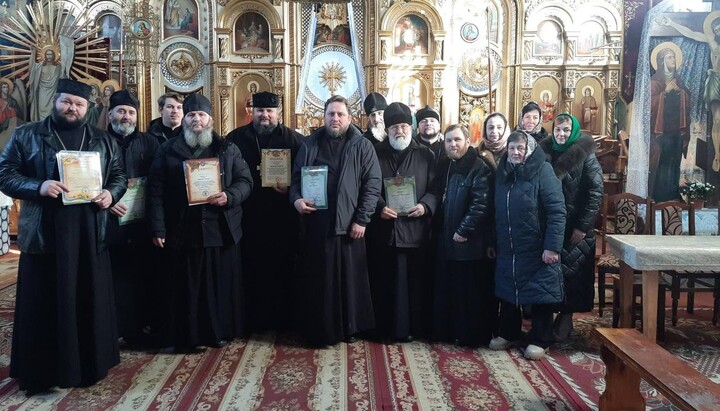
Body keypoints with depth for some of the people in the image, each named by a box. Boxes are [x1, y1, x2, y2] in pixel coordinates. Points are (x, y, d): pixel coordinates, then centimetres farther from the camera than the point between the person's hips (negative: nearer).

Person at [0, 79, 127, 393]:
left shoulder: (103, 141, 13)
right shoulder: (26, 136, 5)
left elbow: (120, 175, 15)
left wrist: (111, 194, -7)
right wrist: (38, 187, -17)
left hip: (90, 235, 2)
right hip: (44, 235, -2)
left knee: (90, 301, 8)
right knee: (44, 304, 3)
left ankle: (90, 365, 21)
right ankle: (41, 372, 15)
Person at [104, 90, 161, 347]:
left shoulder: (149, 143, 11)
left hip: (143, 222, 2)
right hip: (110, 222, -2)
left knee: (143, 276, 7)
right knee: (114, 277, 0)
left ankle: (138, 328, 20)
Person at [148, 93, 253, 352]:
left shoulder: (228, 149, 11)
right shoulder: (168, 150, 9)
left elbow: (245, 181, 7)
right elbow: (155, 191, 3)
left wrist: (229, 197, -14)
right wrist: (158, 229, -5)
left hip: (221, 231, 1)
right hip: (183, 232, 0)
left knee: (221, 284, 6)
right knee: (187, 287, 4)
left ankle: (221, 332, 20)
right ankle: (189, 337, 15)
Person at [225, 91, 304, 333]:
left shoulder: (294, 139, 6)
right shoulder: (236, 138, 9)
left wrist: (291, 188, -14)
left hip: (283, 217, -1)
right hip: (249, 216, 1)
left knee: (283, 268, 3)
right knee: (252, 270, 5)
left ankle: (282, 319, 15)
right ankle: (254, 320, 16)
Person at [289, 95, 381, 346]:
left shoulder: (362, 146, 1)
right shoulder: (310, 144, 9)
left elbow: (373, 183, -4)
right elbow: (296, 176, 12)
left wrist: (361, 219, -11)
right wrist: (296, 199, -9)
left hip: (348, 224, -2)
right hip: (317, 223, 2)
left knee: (349, 278, 7)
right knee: (318, 279, 7)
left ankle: (349, 327, 22)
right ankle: (319, 330, 19)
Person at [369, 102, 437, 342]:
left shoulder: (425, 155, 10)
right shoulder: (376, 153, 10)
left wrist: (425, 205, -13)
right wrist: (379, 207, -13)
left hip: (415, 230, 0)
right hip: (383, 230, 0)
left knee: (414, 282, 3)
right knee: (384, 282, 4)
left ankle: (413, 328, 15)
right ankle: (385, 328, 15)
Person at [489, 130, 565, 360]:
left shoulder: (542, 170, -12)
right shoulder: (502, 173, 7)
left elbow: (557, 211, -17)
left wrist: (552, 247, -22)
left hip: (537, 249, -6)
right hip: (507, 248, 6)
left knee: (540, 293, 5)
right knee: (507, 292, 14)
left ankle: (540, 341, 19)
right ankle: (509, 333, 31)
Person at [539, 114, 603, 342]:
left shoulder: (586, 156, -5)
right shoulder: (544, 153, 6)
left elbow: (596, 192, -10)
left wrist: (583, 226, -14)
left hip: (575, 228, -3)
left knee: (571, 273, 3)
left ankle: (566, 319, 13)